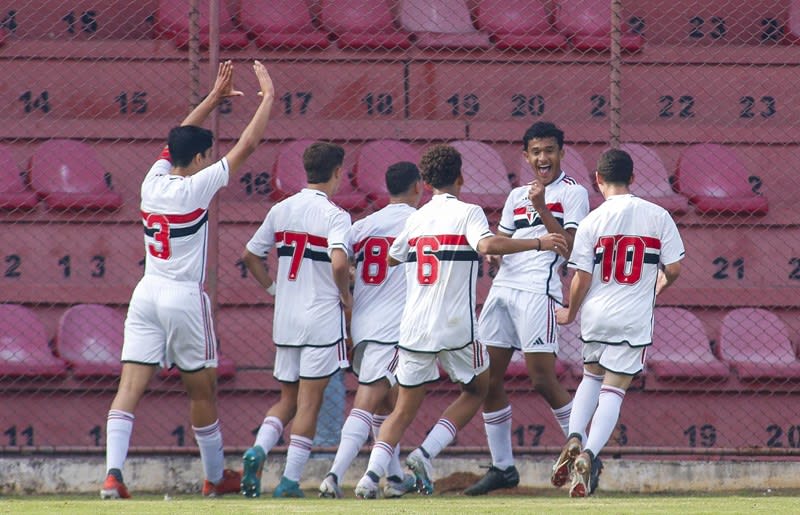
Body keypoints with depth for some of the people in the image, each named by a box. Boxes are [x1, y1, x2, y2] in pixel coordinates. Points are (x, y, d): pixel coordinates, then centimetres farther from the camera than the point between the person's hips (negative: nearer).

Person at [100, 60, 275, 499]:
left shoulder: (153, 181, 5)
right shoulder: (195, 187, -10)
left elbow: (179, 138, 23)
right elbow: (247, 146, -7)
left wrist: (215, 97, 28)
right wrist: (268, 97, 4)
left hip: (146, 294, 5)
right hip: (185, 298, -5)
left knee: (130, 385, -6)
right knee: (202, 389, 11)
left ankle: (112, 473, -21)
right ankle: (215, 477, 25)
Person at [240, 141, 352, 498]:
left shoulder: (281, 210, 6)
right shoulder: (334, 215, -12)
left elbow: (250, 255, 12)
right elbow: (339, 263, -27)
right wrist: (345, 297, -9)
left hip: (285, 321, 5)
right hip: (322, 321, -5)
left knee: (288, 399, 16)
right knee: (309, 402, 2)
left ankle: (258, 449, -9)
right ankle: (290, 480, -2)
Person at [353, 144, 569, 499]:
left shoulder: (416, 219, 12)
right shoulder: (467, 212, -3)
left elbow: (391, 258, 28)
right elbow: (488, 245, -24)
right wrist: (538, 243, -17)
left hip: (413, 329, 4)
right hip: (455, 328, -4)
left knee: (404, 409, 10)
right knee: (477, 389, 20)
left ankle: (372, 474, -11)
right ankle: (425, 454, 3)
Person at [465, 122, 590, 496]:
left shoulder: (573, 193, 3)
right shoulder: (517, 196, 23)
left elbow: (568, 245, -7)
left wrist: (541, 208, -14)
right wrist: (490, 251, 3)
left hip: (538, 289, -7)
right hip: (503, 286, 7)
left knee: (542, 378, -13)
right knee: (488, 377, 2)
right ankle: (502, 467, 9)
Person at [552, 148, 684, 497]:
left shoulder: (592, 222, -5)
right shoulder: (658, 216, -3)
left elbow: (582, 278, -5)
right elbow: (675, 268, -2)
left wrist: (570, 313, 12)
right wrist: (660, 285, 21)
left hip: (595, 315, 1)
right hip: (634, 319, -1)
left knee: (591, 376, 24)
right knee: (613, 390, 2)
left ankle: (575, 439, 5)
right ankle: (589, 455, -17)